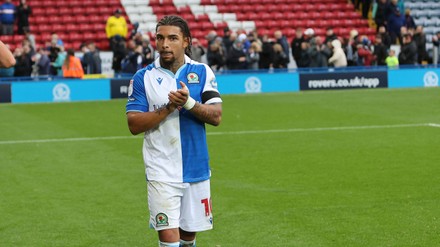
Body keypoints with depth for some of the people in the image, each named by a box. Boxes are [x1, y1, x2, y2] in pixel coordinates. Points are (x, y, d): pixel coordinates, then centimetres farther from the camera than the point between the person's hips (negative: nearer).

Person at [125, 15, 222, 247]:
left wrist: (188, 102, -21)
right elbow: (134, 125, -8)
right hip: (162, 173, -2)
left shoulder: (202, 72, 3)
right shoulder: (143, 77, -2)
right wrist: (169, 107, -18)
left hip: (196, 169, 3)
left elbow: (216, 116, -4)